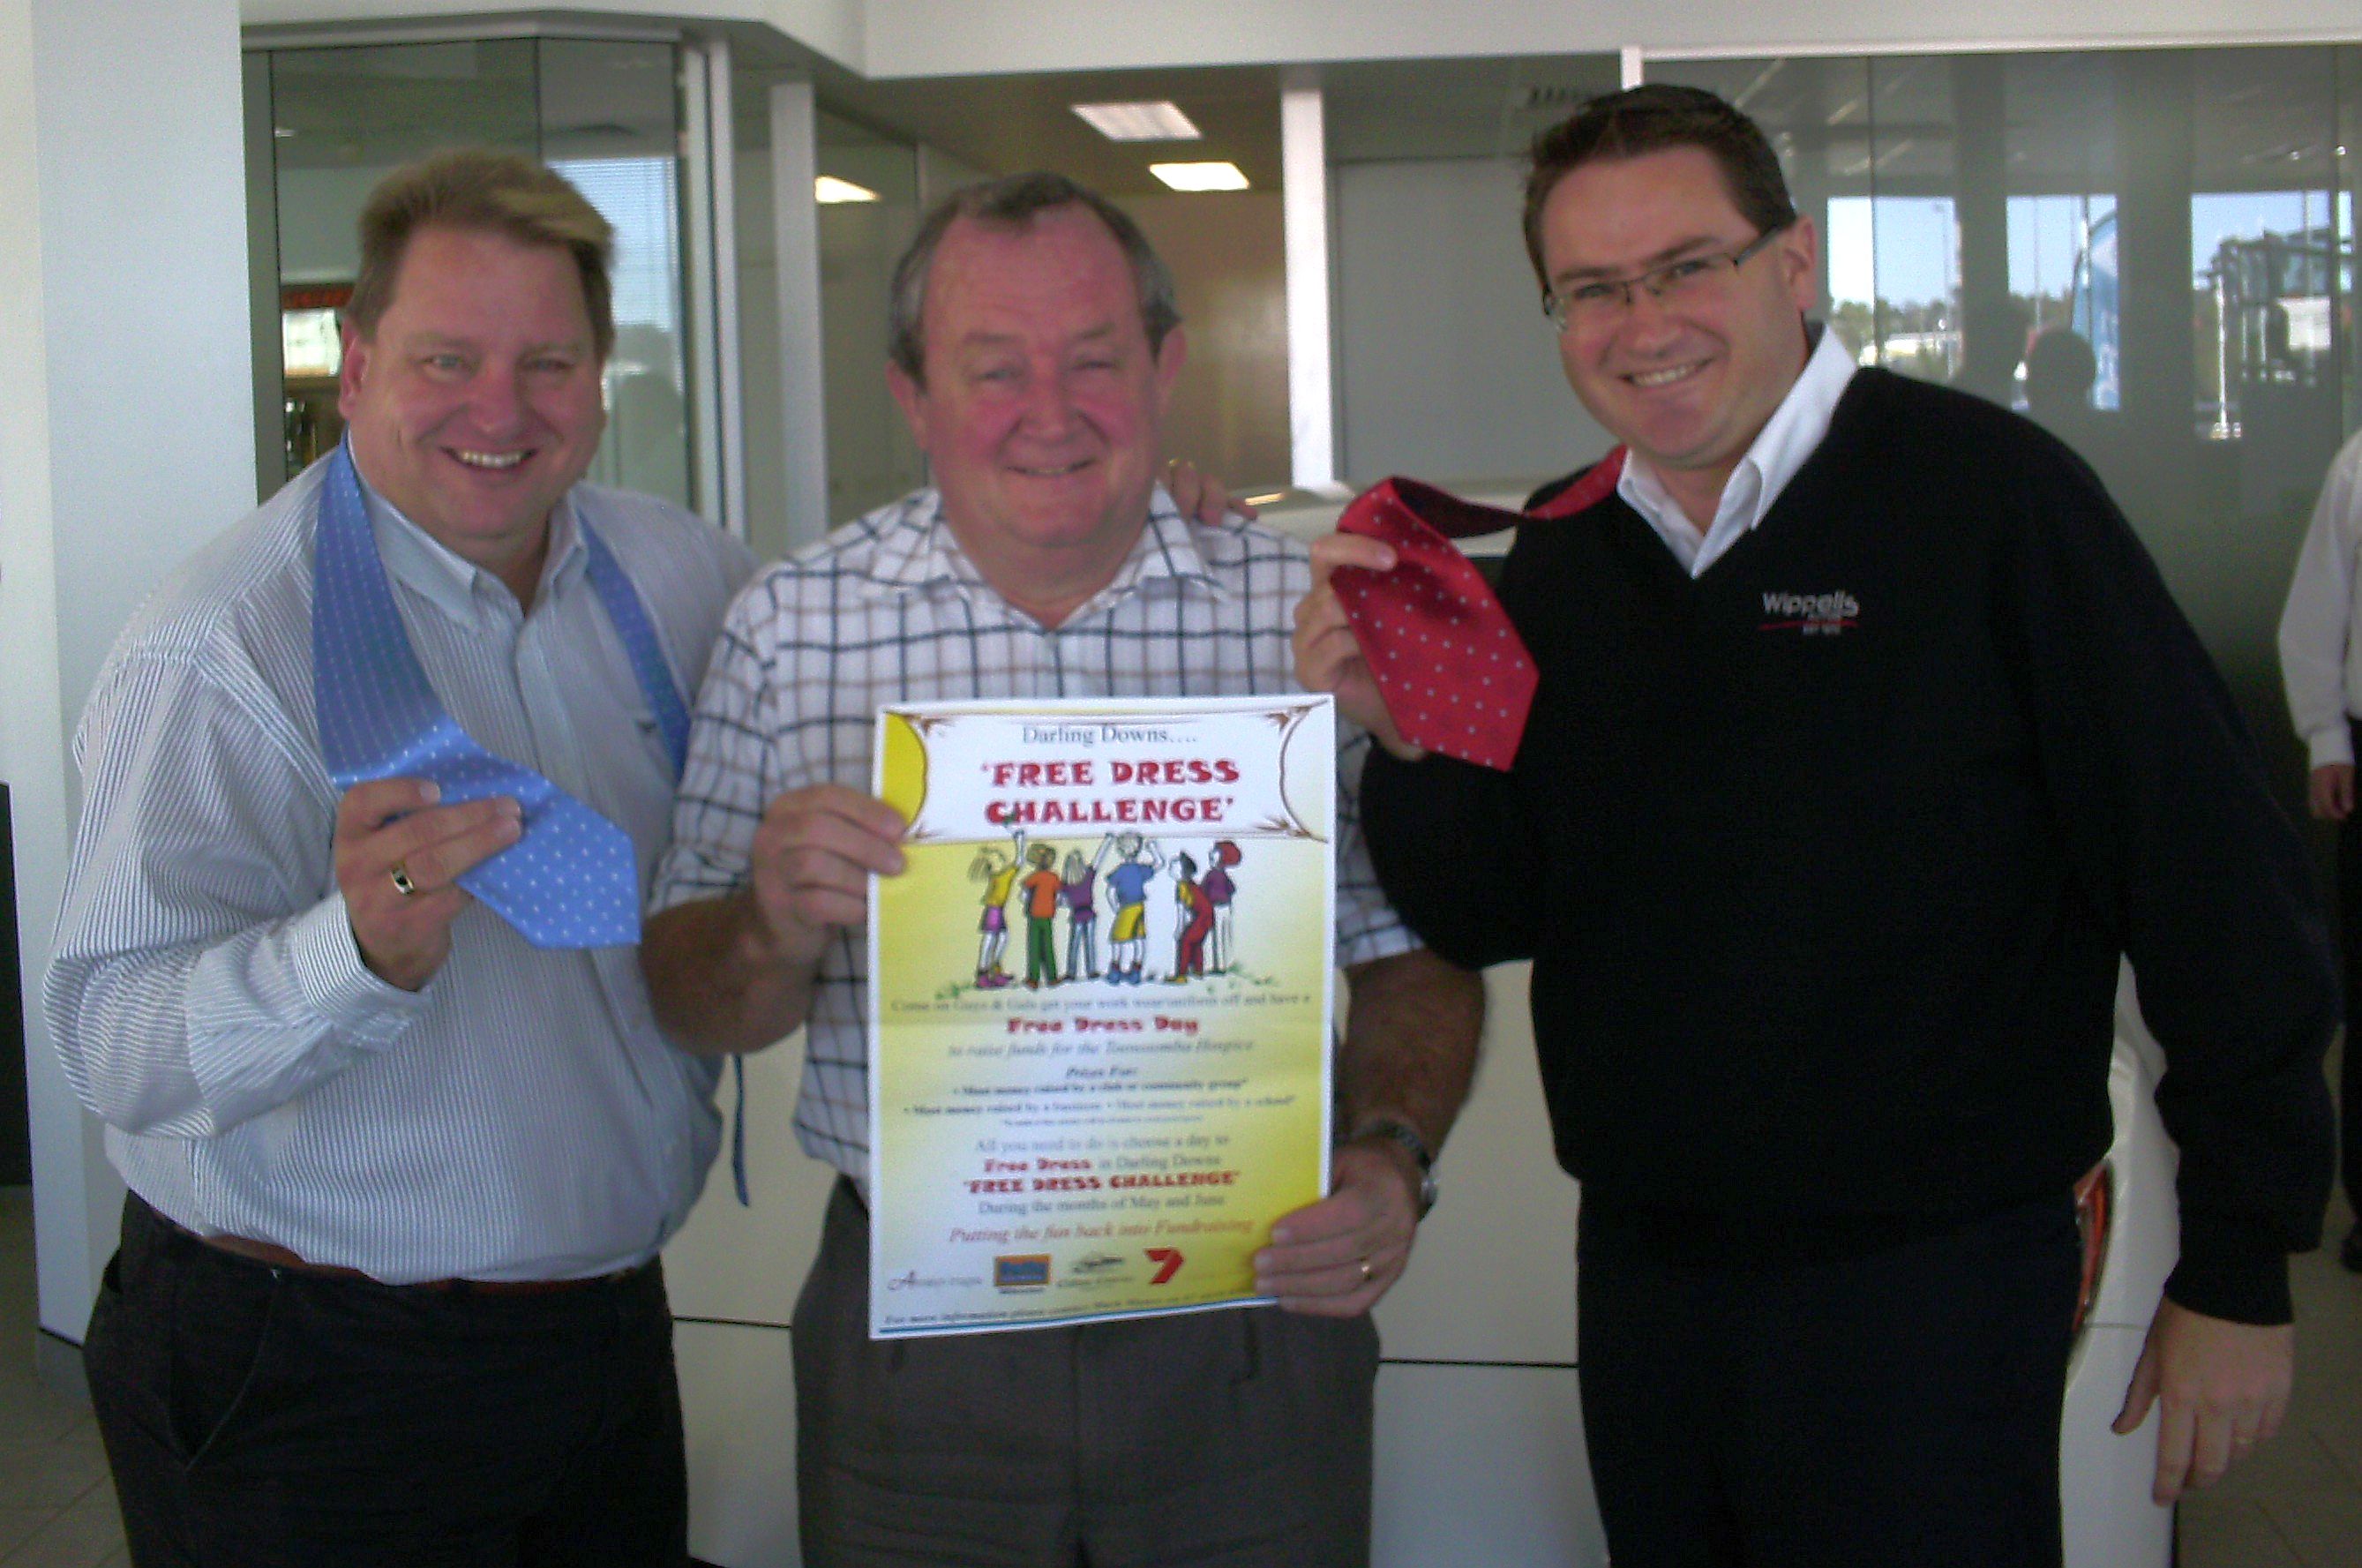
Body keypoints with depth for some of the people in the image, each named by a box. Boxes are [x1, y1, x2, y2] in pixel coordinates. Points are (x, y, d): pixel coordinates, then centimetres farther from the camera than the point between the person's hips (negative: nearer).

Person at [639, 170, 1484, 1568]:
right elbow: (699, 1009, 2)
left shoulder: (1312, 613, -3)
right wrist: (777, 930, -19)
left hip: (1251, 1327, 0)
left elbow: (1414, 962, 3)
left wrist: (1392, 1159, -15)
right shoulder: (793, 626, -1)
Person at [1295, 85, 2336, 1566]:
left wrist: (2240, 1273, -9)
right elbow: (1489, 916, 5)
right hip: (1640, 1269, 5)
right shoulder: (1558, 558, 4)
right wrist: (1406, 736, -15)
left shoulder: (1988, 492, -13)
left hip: (1929, 1276, -5)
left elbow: (2215, 882, -12)